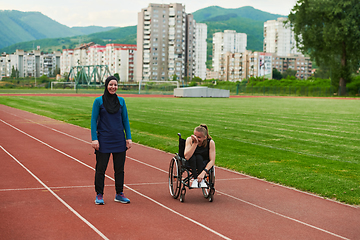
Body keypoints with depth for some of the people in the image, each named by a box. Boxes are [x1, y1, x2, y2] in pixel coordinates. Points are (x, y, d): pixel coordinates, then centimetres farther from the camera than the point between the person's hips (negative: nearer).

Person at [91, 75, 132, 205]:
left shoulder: (121, 100, 6)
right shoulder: (99, 101, -3)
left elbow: (125, 120, 10)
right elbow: (93, 120, -3)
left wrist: (128, 138, 5)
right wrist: (94, 139, -10)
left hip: (119, 140, 3)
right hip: (104, 140, -3)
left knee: (119, 168, 8)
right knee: (101, 168, 3)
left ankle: (119, 194, 20)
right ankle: (99, 195, 15)